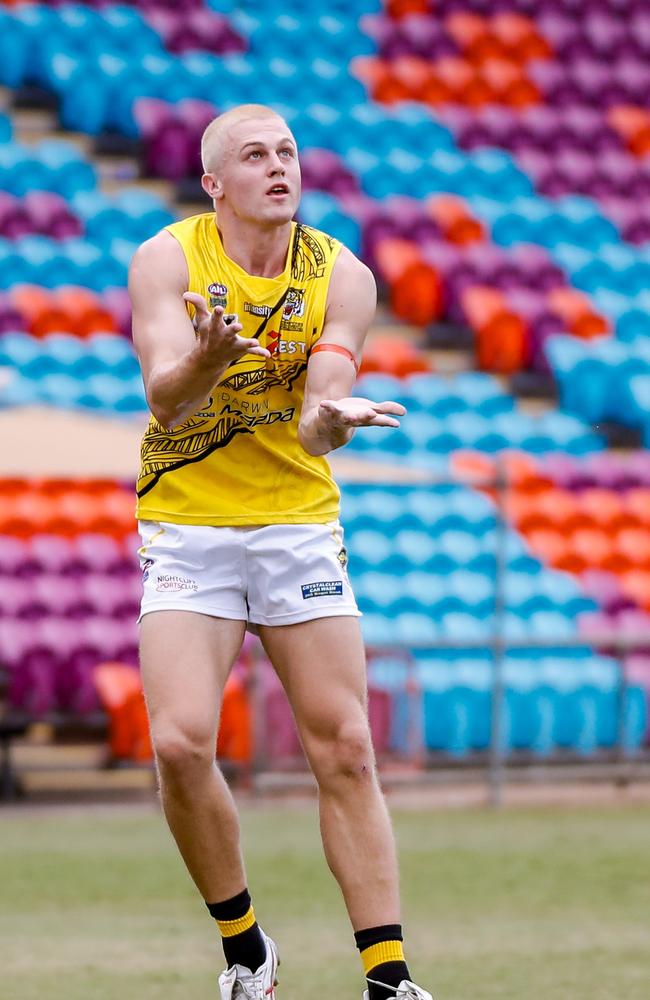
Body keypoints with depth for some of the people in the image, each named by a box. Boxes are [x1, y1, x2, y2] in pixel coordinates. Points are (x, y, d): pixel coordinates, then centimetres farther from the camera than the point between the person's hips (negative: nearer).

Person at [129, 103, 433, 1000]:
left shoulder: (342, 276, -3)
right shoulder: (167, 260, -7)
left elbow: (318, 409, -15)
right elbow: (164, 393, -20)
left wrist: (328, 415, -39)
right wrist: (207, 358, -42)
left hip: (300, 526, 2)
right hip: (187, 529, -2)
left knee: (345, 749, -4)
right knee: (181, 744, -16)